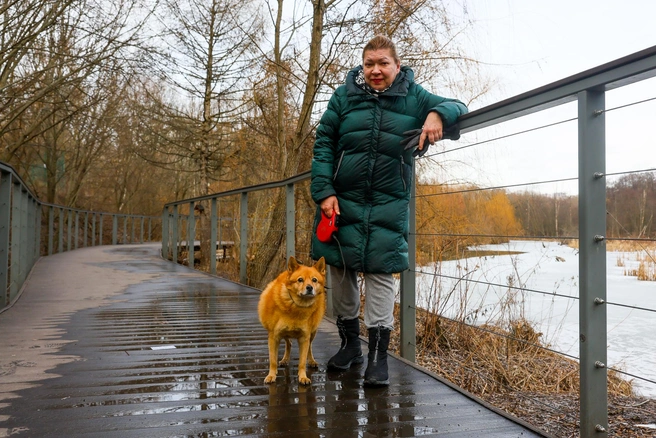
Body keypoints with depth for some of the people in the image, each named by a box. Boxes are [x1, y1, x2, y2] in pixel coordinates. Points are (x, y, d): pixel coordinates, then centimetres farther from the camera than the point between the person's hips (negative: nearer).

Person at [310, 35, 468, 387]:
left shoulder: (413, 97, 4)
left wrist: (437, 114, -19)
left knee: (380, 273, -4)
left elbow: (456, 107, 6)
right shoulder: (345, 95, 4)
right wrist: (324, 191, -9)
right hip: (343, 199, 2)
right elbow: (323, 143, 1)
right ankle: (349, 343, 26)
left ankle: (378, 355, 6)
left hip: (389, 203, -1)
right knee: (341, 270, 8)